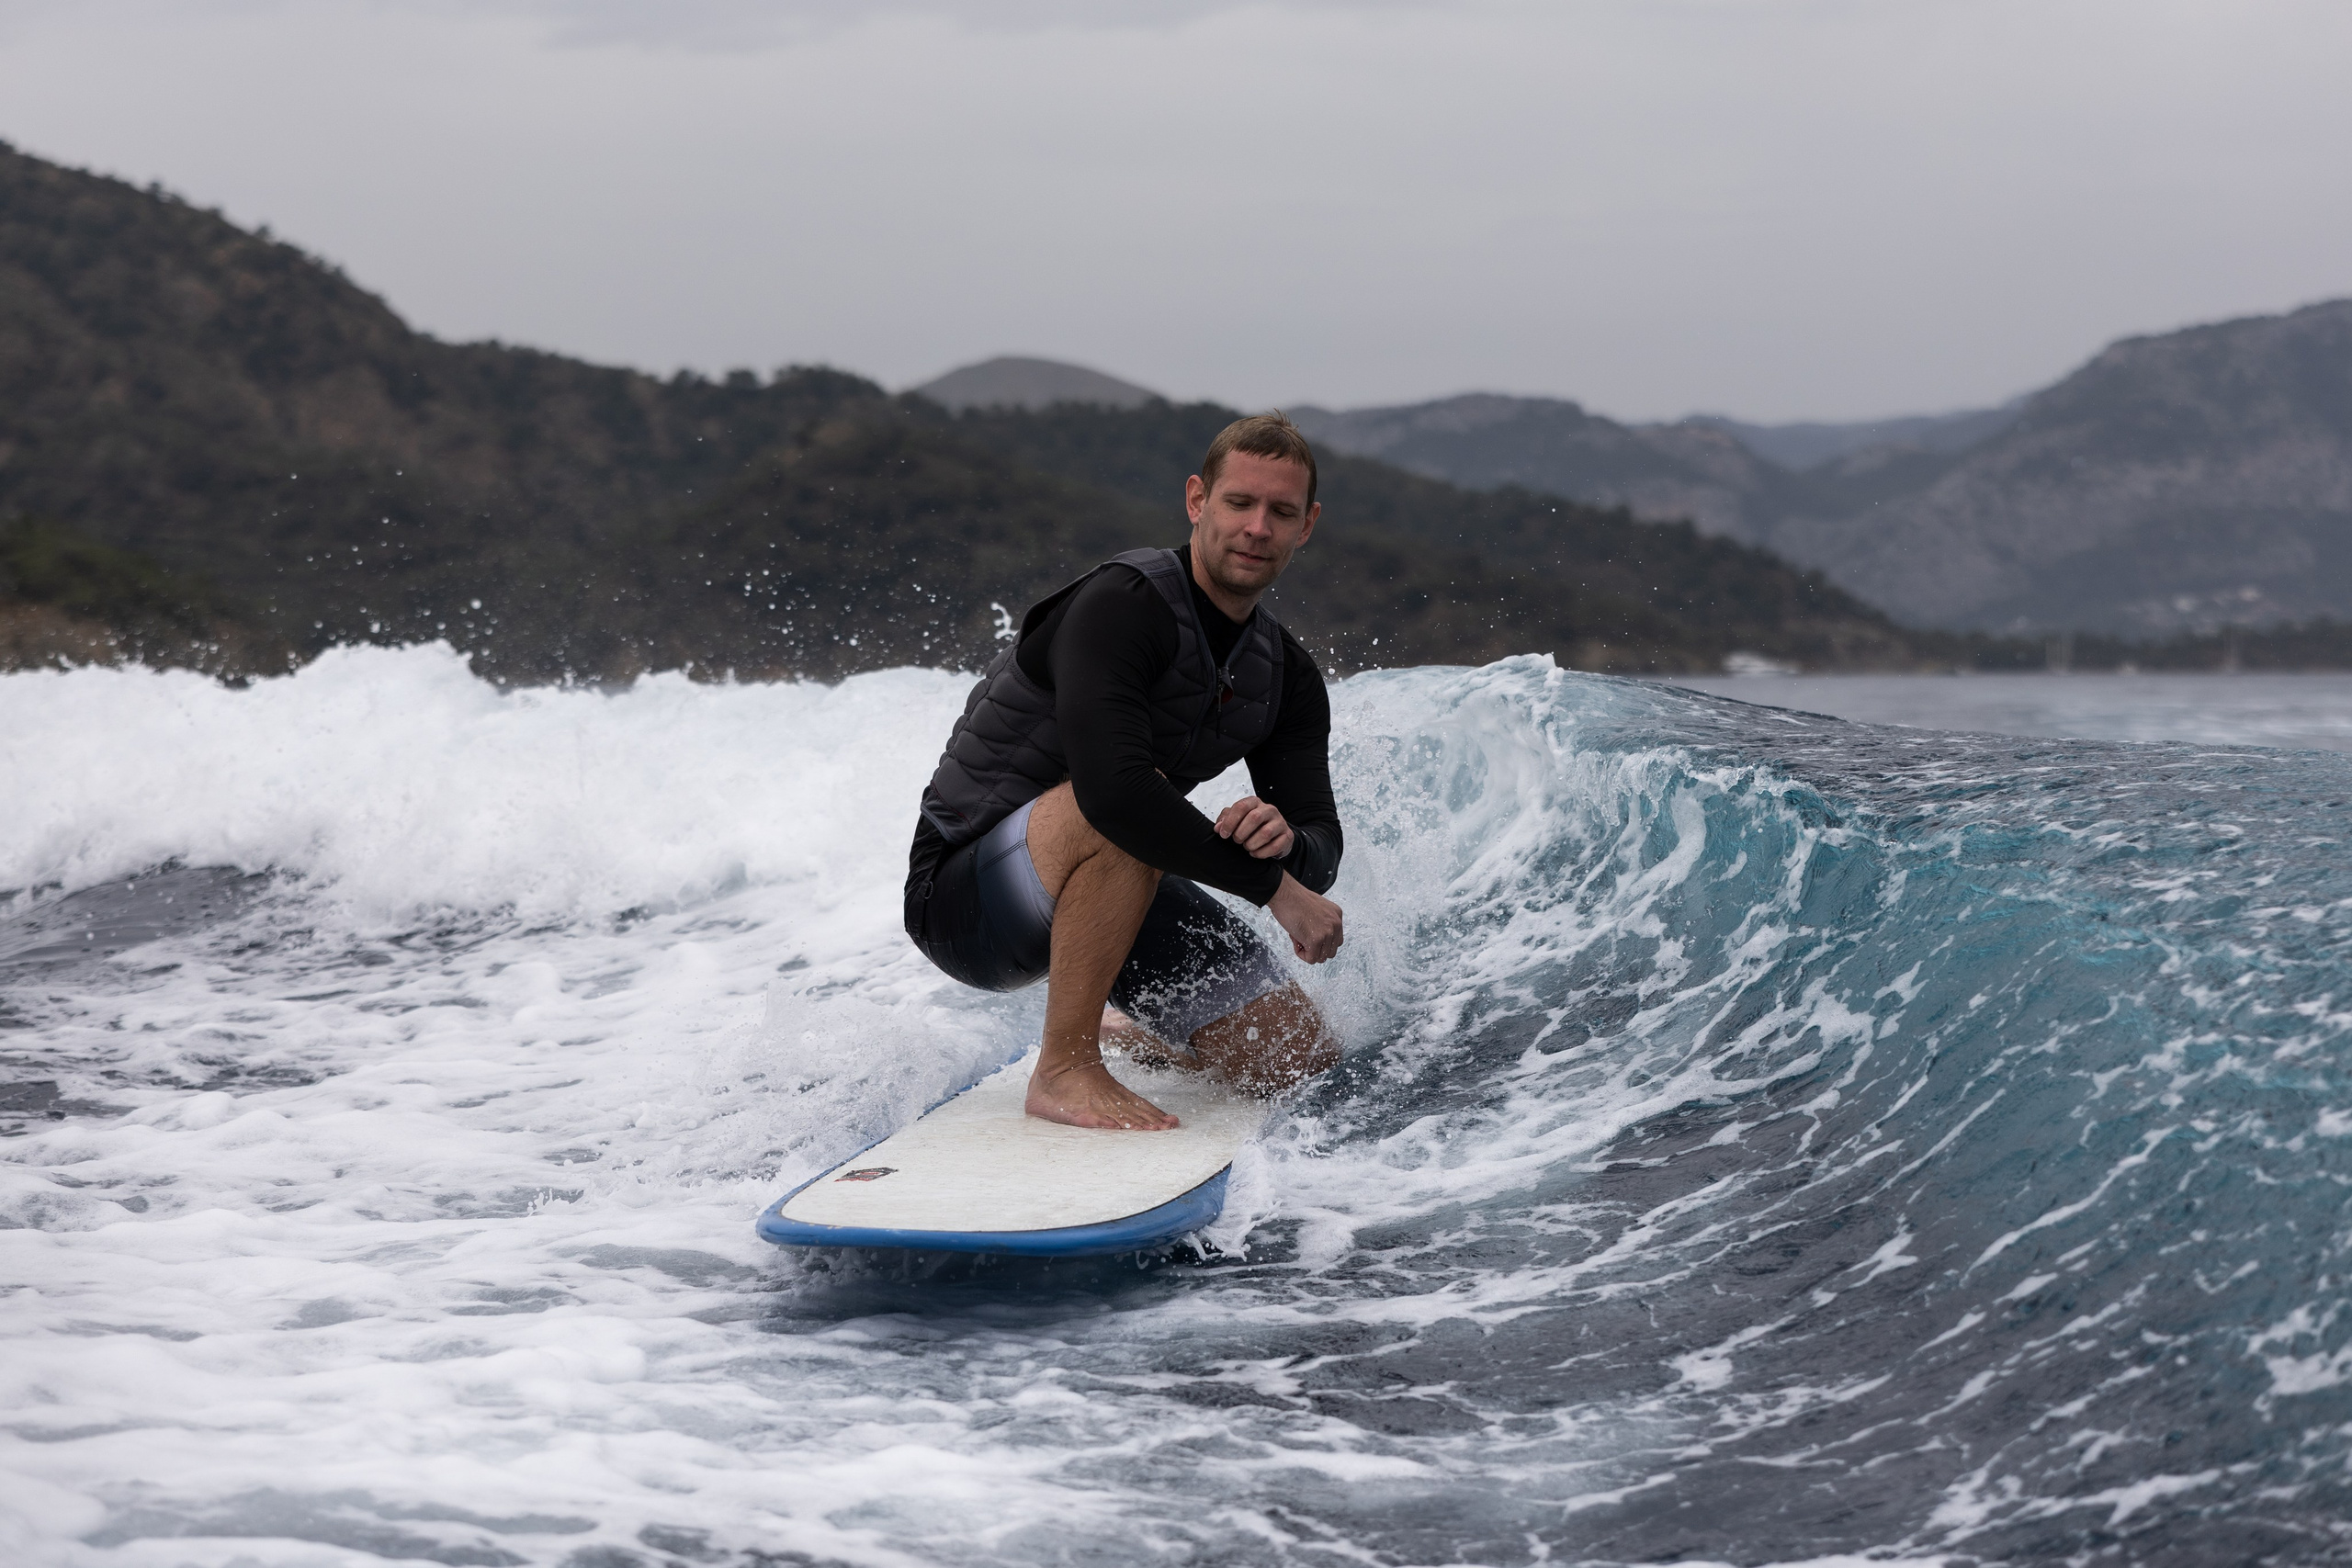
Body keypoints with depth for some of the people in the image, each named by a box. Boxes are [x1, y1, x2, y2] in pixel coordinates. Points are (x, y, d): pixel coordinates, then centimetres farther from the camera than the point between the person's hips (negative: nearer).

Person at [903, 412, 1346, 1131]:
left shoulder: (1288, 679, 2)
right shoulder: (1121, 606, -24)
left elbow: (1320, 848, -4)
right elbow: (1111, 786, -39)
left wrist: (1287, 840, -30)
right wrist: (1271, 883, -32)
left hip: (1104, 884, 8)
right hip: (962, 898, -8)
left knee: (1303, 1056, 0)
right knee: (1132, 803, -38)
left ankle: (1120, 1033, 30)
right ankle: (1064, 1069, -25)